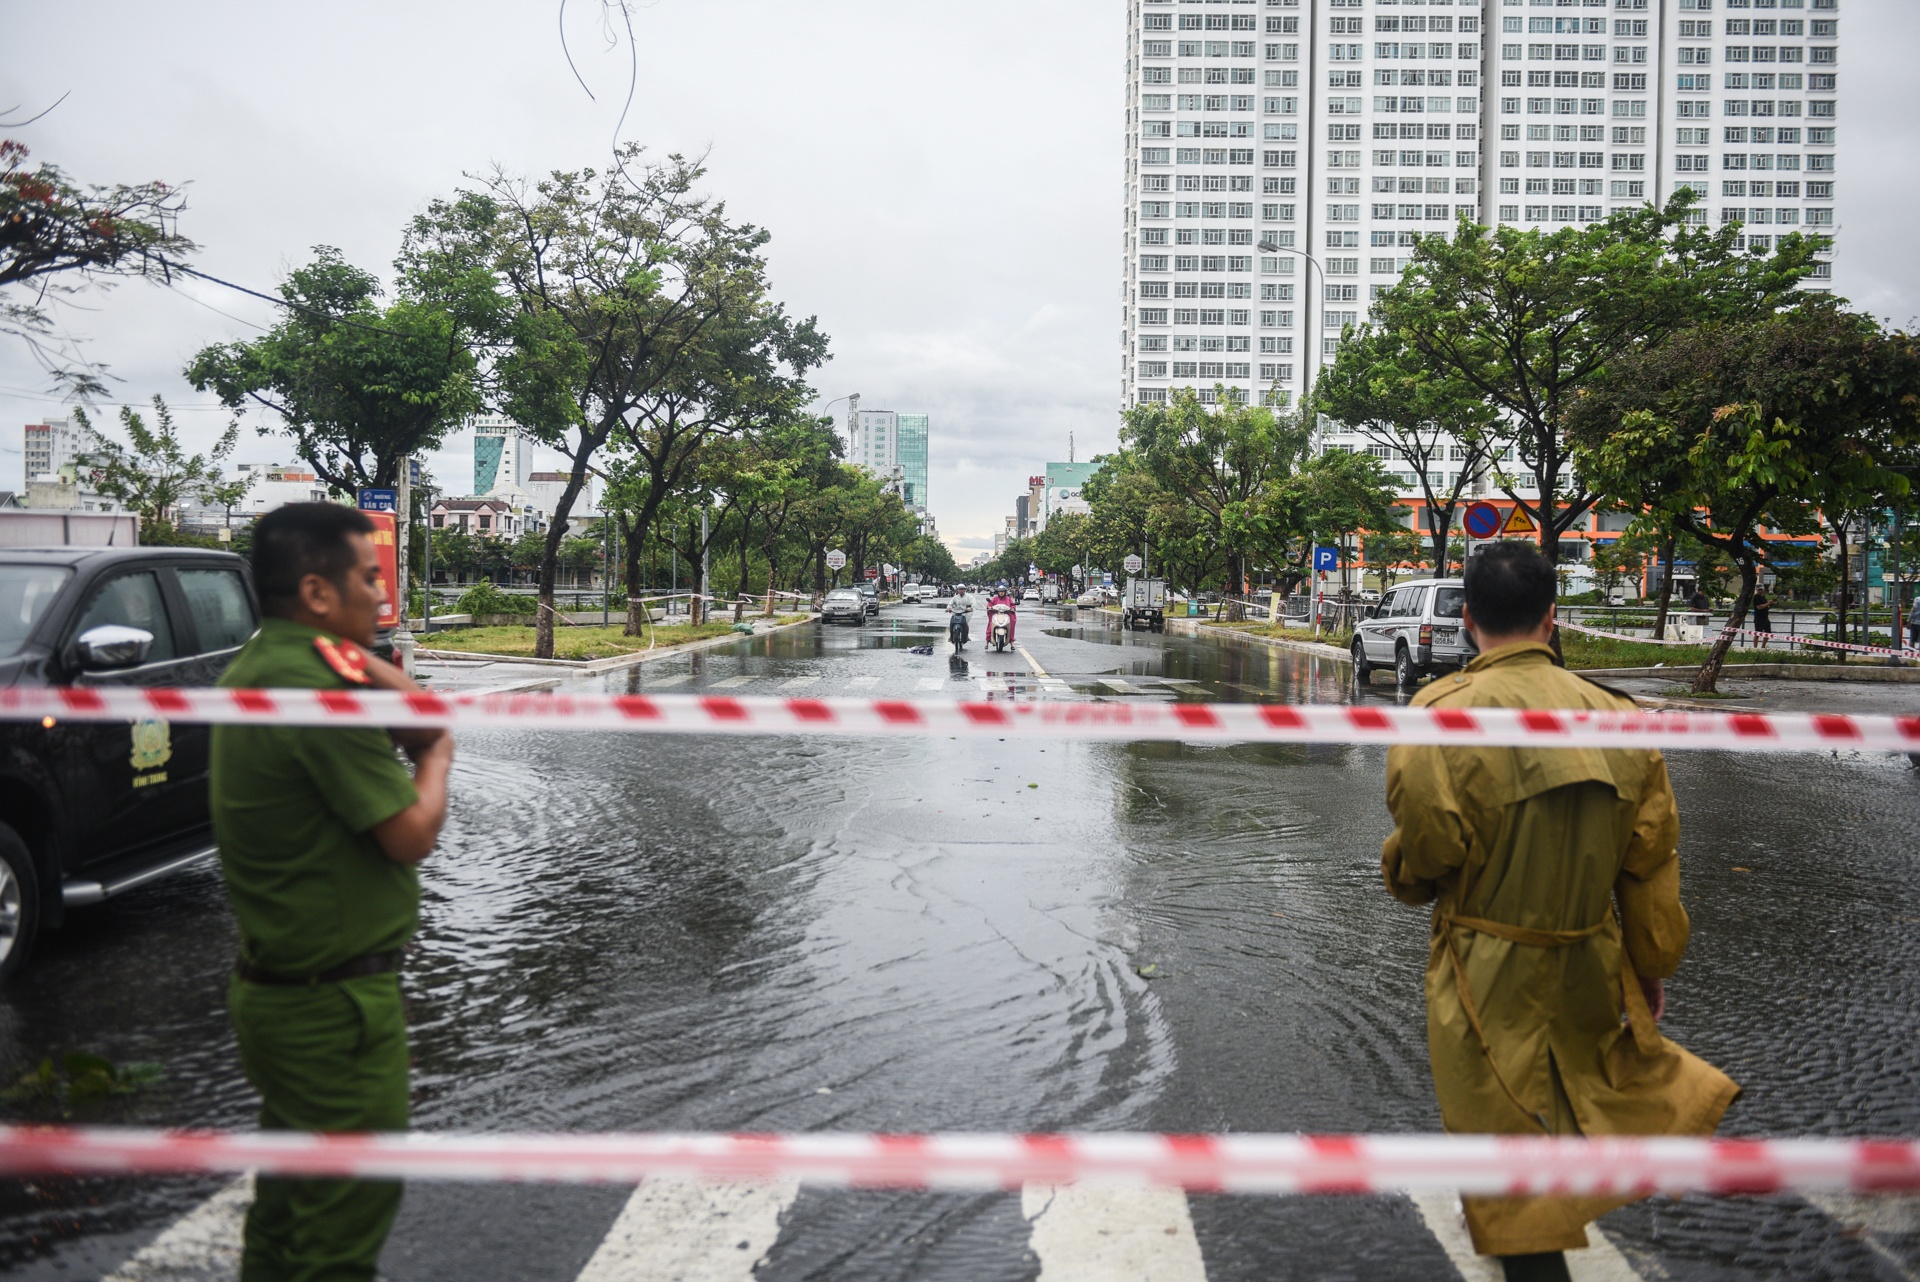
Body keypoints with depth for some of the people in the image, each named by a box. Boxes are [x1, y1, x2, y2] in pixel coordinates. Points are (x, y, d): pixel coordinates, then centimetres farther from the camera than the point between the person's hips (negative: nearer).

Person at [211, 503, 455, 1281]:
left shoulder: (256, 668, 8)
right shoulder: (315, 690, -24)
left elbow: (428, 719, 8)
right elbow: (412, 835, -20)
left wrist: (357, 659, -8)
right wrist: (435, 760, -4)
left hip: (274, 980, 10)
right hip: (335, 1001, -10)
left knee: (291, 1201, 23)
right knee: (349, 1213, 3)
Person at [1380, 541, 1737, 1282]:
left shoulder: (1441, 715, -19)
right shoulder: (1615, 716, -4)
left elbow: (1423, 855, -15)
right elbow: (1651, 866, 3)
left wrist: (1406, 877, 9)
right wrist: (1653, 968, 16)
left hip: (1489, 978, -4)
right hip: (1590, 971, 4)